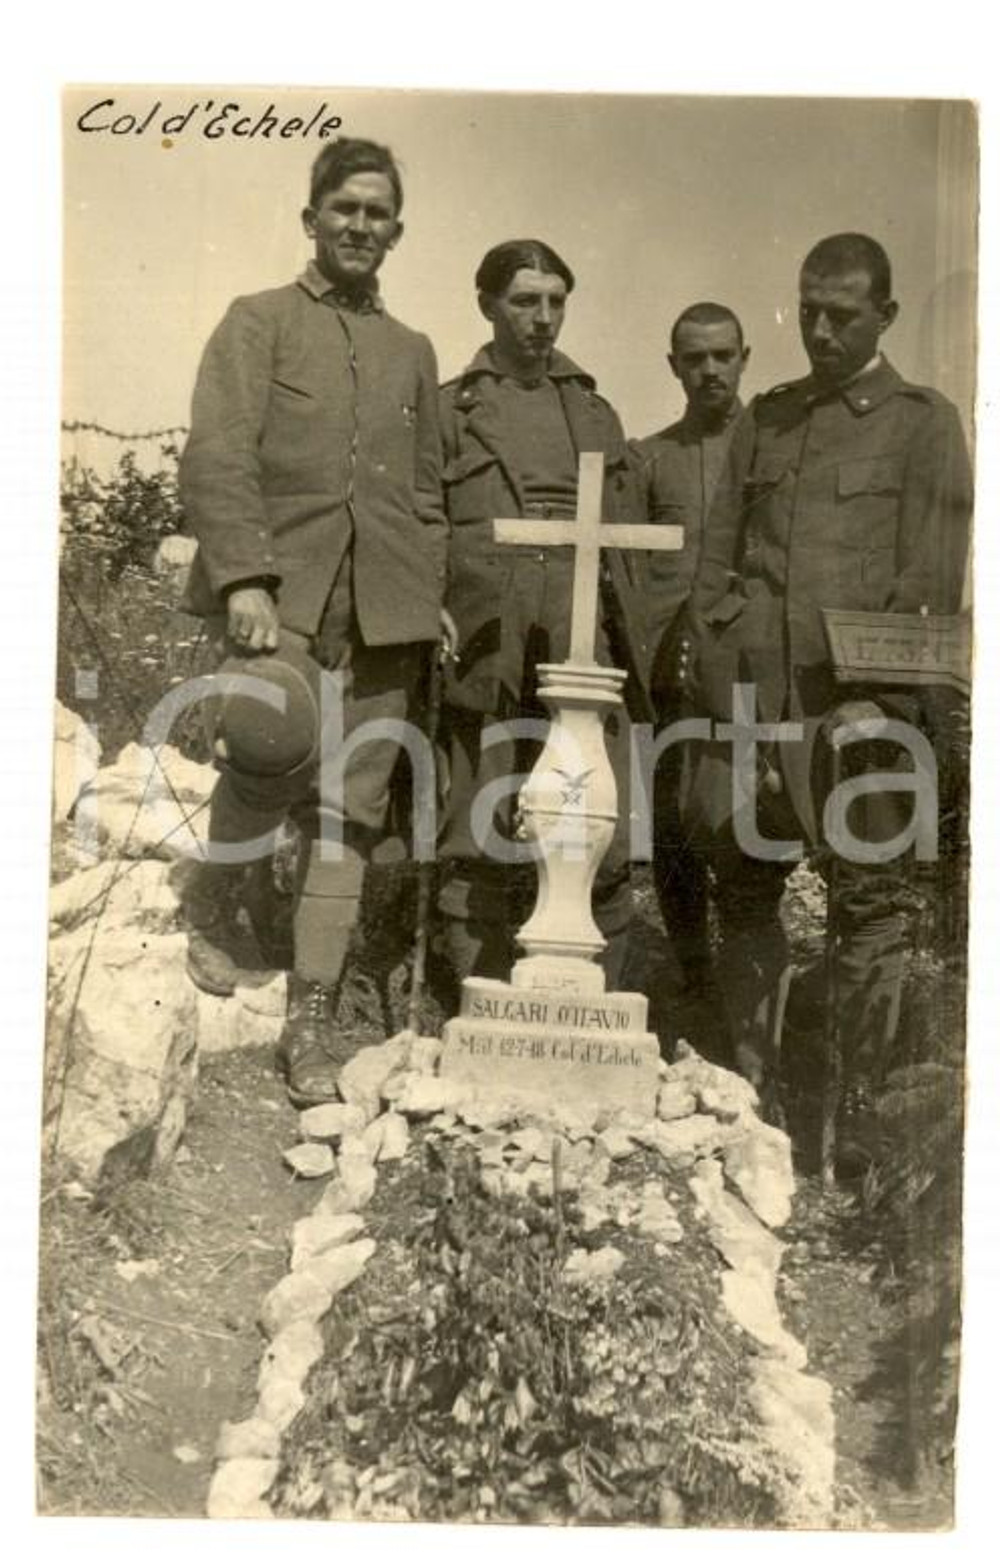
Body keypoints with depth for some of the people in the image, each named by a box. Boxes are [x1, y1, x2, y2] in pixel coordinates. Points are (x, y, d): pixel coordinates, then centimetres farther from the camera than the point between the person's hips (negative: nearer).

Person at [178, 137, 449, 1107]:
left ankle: (311, 1013, 7)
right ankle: (209, 904, 4)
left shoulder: (413, 352, 21)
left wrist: (432, 596, 9)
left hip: (383, 606, 4)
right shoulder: (258, 322, 9)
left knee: (348, 808, 0)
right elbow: (217, 459, -4)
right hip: (277, 588, -3)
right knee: (279, 742, -26)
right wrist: (244, 576, -16)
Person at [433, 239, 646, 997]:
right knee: (478, 852, 1)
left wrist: (635, 645, 11)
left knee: (606, 848, -3)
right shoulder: (447, 410, 12)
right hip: (485, 662, -2)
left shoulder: (596, 414, 21)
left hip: (584, 657, 3)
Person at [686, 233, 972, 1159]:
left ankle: (858, 1111, 9)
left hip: (858, 703, -3)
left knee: (869, 901, -1)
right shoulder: (764, 419, 18)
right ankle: (749, 1086, 19)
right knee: (743, 889, 6)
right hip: (752, 697, 4)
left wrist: (876, 704, -12)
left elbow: (931, 584, -2)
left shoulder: (924, 425, 6)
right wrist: (721, 692, 2)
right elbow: (714, 566, 13)